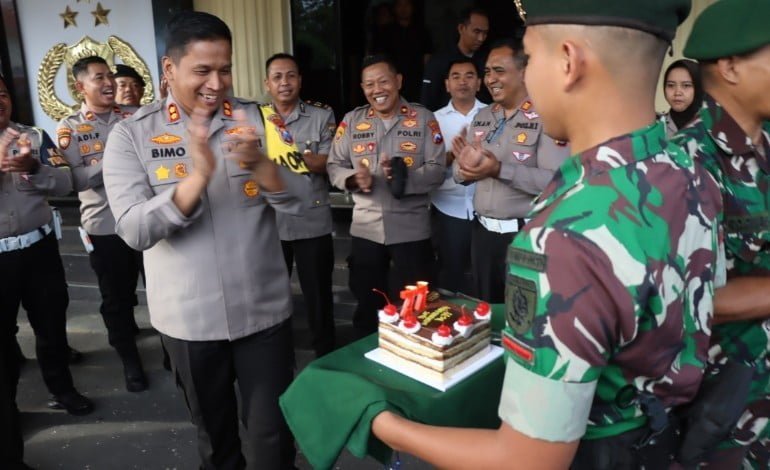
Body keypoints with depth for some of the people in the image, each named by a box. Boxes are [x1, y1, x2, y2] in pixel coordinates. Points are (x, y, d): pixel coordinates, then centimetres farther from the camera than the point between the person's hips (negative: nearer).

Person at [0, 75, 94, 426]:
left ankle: (62, 388, 35)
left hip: (39, 246, 2)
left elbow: (65, 183, -3)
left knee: (51, 323, 15)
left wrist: (33, 168, -22)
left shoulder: (34, 137, 3)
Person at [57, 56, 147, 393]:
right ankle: (129, 359, 32)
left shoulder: (136, 116, 4)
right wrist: (112, 158, -20)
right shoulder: (68, 128, 0)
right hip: (105, 226, -1)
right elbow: (74, 179, -8)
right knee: (116, 298, 13)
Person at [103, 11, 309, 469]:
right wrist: (198, 176, -30)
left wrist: (257, 163, -28)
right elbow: (135, 231, -16)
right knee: (213, 429, 22)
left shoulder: (258, 120, -2)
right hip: (189, 318, 0)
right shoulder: (132, 135, -6)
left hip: (264, 309, 0)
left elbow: (300, 199, -8)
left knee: (273, 430, 11)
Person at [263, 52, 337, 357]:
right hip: (269, 221, 2)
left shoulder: (321, 116, 0)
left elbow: (329, 162, -8)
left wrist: (308, 159, -28)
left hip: (312, 221, -2)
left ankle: (326, 356, 26)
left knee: (318, 294, 8)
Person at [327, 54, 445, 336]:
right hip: (366, 229, 3)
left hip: (411, 229, -2)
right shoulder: (351, 121, 6)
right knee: (367, 306, 17)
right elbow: (334, 166, 4)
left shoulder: (423, 119, -2)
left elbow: (437, 170, -8)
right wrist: (353, 178, -17)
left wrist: (405, 176, -26)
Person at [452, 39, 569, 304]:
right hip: (483, 232, 6)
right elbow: (459, 174, 10)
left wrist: (500, 169, -28)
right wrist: (465, 167, -12)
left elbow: (557, 181, -23)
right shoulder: (481, 117, 10)